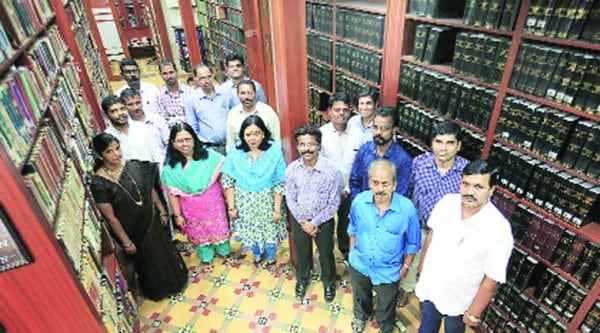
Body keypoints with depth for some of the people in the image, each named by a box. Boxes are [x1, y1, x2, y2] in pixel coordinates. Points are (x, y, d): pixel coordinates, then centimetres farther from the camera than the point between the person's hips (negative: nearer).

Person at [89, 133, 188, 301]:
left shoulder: (133, 166, -12)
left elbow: (151, 189, 1)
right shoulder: (98, 183, -24)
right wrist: (126, 242, -12)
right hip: (131, 230, -4)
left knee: (163, 250, 23)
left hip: (151, 220, 4)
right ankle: (157, 289, 47)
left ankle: (172, 280, 52)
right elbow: (110, 217, -18)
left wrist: (162, 211, 6)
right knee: (145, 260, 18)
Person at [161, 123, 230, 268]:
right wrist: (178, 215, -3)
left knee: (219, 228, 18)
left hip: (214, 203, 0)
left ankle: (224, 251, 46)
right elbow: (173, 193, -7)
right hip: (192, 208, 0)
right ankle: (206, 257, 45)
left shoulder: (209, 155, -15)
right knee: (199, 233, 20)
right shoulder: (171, 167, -12)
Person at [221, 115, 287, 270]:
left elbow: (280, 183, -13)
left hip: (267, 202, -1)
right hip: (244, 202, 1)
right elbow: (228, 181, -6)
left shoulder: (274, 151, -17)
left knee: (270, 230, 16)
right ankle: (257, 254, 52)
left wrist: (277, 209, -12)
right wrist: (231, 206, -5)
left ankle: (271, 258, 47)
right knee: (250, 231, 20)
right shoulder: (235, 152, -14)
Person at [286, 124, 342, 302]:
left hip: (323, 221, -2)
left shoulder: (332, 170, -23)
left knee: (326, 254, 20)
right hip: (299, 220, 2)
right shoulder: (292, 169, -14)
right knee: (302, 253, 23)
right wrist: (303, 222, -10)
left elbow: (334, 204, -16)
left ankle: (328, 282, 49)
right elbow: (290, 199, -4)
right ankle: (302, 279, 53)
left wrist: (315, 223, -16)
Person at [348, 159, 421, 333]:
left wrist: (406, 266, -4)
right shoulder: (359, 201, -19)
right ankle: (361, 316, 64)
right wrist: (352, 251, 5)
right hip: (359, 264, 3)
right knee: (360, 297, 31)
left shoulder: (407, 208, -27)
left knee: (386, 306, 25)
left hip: (388, 271, -2)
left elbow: (413, 243, -10)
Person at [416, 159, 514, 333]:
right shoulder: (446, 202, -18)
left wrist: (474, 313, -11)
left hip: (458, 300, -3)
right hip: (429, 286, 3)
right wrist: (422, 263, 10)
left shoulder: (499, 229, -31)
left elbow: (492, 279, -20)